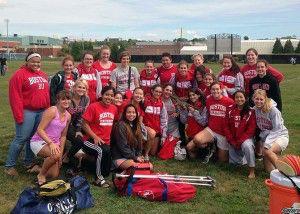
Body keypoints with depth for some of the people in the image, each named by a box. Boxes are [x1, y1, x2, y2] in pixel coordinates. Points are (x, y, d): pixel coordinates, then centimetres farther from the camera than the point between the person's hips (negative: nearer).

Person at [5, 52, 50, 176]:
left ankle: (29, 163, 26)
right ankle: (9, 165, 9)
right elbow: (15, 97, -12)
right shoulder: (20, 74, -8)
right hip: (27, 112, -6)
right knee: (21, 139, -3)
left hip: (42, 112, 7)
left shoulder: (43, 75, 14)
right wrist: (18, 116, -16)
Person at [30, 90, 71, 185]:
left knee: (55, 175, 1)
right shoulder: (52, 111, -16)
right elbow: (40, 130, -20)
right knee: (55, 155, -37)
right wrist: (51, 143, -31)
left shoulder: (68, 116, 6)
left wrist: (61, 153, 6)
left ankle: (38, 168, 32)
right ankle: (41, 175, -10)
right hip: (39, 142, -7)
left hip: (54, 144, 7)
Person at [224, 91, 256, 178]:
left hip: (246, 138, -4)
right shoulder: (230, 111, 0)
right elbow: (227, 127, 1)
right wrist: (231, 141, -9)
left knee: (247, 146, -38)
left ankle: (252, 171, -25)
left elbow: (251, 129, -13)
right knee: (234, 162, 8)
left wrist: (240, 141, -18)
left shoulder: (250, 111, -9)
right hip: (233, 140, 4)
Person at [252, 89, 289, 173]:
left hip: (280, 135, -5)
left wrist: (267, 143, -27)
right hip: (267, 137, 5)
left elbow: (277, 129, -20)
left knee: (267, 151, -34)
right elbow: (257, 126, 9)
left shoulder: (273, 110, -20)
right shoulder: (255, 109, -5)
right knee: (269, 170, -4)